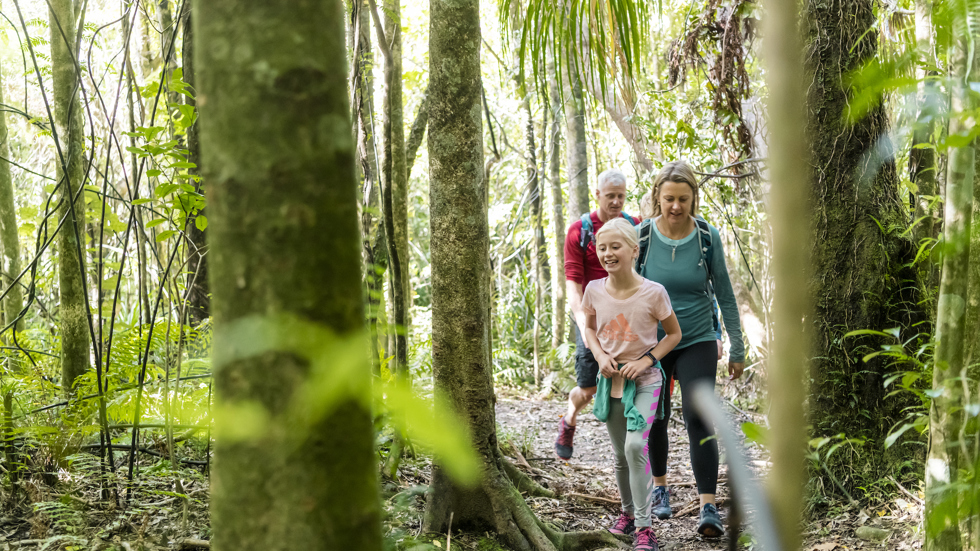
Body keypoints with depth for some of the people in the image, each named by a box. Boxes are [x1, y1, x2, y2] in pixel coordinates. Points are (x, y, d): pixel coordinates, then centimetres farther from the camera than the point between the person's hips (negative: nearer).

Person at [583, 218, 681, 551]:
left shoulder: (653, 292, -16)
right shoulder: (594, 290, -7)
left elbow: (674, 334, -2)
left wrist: (645, 360, -15)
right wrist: (600, 355, -7)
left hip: (645, 379, -4)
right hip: (611, 379, 4)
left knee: (636, 446, -20)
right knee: (620, 453, 13)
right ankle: (628, 511, 36)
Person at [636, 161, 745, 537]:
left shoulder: (707, 238, -9)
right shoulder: (641, 237, -10)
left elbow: (724, 296, -1)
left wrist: (737, 349, 0)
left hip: (697, 342, -1)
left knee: (698, 418, -15)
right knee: (655, 420, 13)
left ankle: (709, 507, -13)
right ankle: (659, 485, 37)